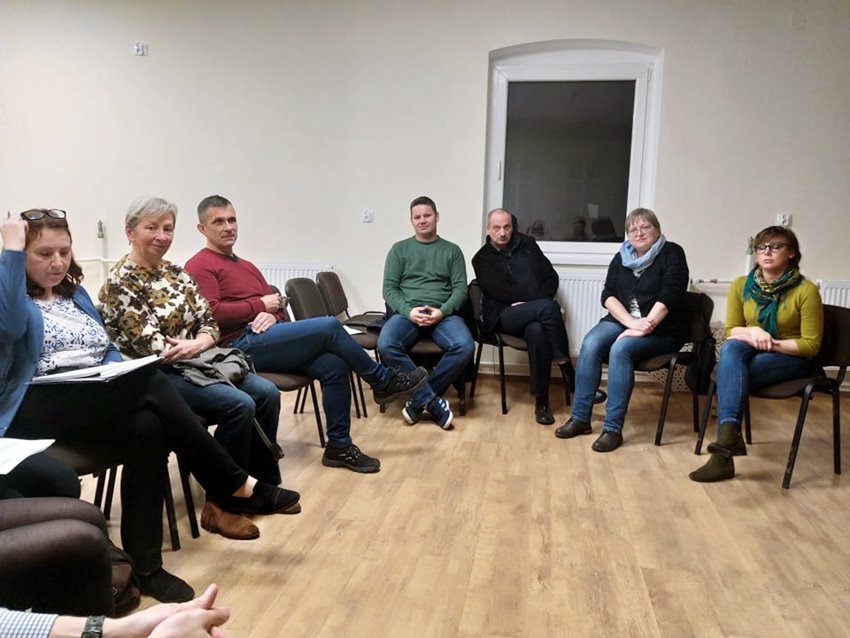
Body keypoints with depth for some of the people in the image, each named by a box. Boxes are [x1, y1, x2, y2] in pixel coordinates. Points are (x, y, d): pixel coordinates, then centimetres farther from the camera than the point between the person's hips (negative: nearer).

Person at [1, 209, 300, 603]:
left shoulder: (75, 293, 20)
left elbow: (108, 350, 20)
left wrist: (122, 382, -3)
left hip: (96, 403, 6)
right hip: (34, 408, -6)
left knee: (146, 426, -31)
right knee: (149, 382, -31)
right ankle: (235, 485, -26)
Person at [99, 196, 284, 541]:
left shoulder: (177, 273, 12)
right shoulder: (119, 282, -10)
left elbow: (210, 322, 6)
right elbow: (149, 344, -18)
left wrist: (197, 343, -14)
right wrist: (193, 348, -11)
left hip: (195, 363, 8)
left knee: (267, 393, -10)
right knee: (239, 405, -26)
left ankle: (266, 483, 5)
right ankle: (219, 504, -12)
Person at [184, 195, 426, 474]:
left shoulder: (247, 266, 25)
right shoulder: (199, 267, 0)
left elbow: (275, 307, 19)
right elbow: (212, 314, -16)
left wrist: (272, 316, -6)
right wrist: (260, 305, -8)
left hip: (264, 340, 8)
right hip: (240, 346, -8)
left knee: (333, 365, -15)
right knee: (328, 326, -20)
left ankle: (339, 446, -5)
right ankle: (384, 381, -2)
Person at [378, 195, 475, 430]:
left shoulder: (452, 250, 15)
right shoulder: (399, 249, 14)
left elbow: (460, 289, 6)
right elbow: (389, 288, 6)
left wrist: (442, 311, -14)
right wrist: (408, 311, -13)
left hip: (444, 313, 0)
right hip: (407, 312, 0)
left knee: (464, 347, -31)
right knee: (386, 345, -32)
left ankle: (420, 399, -15)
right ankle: (431, 400, -22)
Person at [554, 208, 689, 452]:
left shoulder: (672, 254, -3)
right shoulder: (621, 258, 12)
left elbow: (668, 296, -16)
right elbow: (608, 295, 0)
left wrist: (644, 327, -26)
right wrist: (632, 322, -18)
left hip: (661, 330, -4)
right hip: (621, 321, 5)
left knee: (620, 349, -33)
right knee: (590, 344, -25)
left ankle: (613, 428, -29)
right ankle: (580, 418, -18)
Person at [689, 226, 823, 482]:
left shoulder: (806, 290, -10)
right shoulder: (741, 285, 2)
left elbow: (811, 345, -9)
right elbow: (731, 331, 7)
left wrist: (772, 343, -21)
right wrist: (751, 332, -15)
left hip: (791, 358, -3)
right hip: (750, 352, 3)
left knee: (729, 372, -32)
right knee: (730, 348, -34)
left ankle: (723, 451, -36)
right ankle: (729, 432, -49)